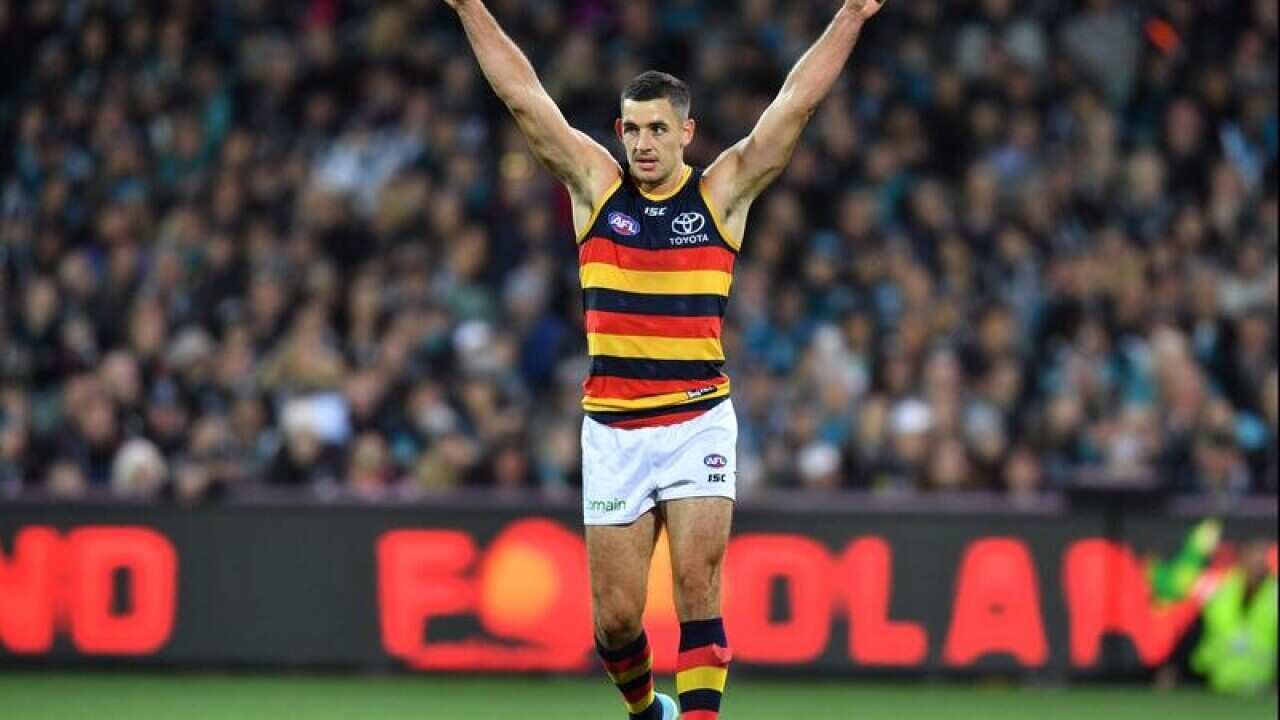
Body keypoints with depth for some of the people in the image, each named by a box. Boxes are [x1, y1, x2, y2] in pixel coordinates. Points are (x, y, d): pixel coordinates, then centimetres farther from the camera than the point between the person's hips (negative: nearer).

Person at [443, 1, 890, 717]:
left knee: (698, 593, -12)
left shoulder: (723, 193, 2)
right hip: (613, 428, 1)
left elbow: (799, 100, -1)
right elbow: (524, 95, 4)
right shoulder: (596, 185, 5)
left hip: (699, 422, -1)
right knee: (616, 615, 4)